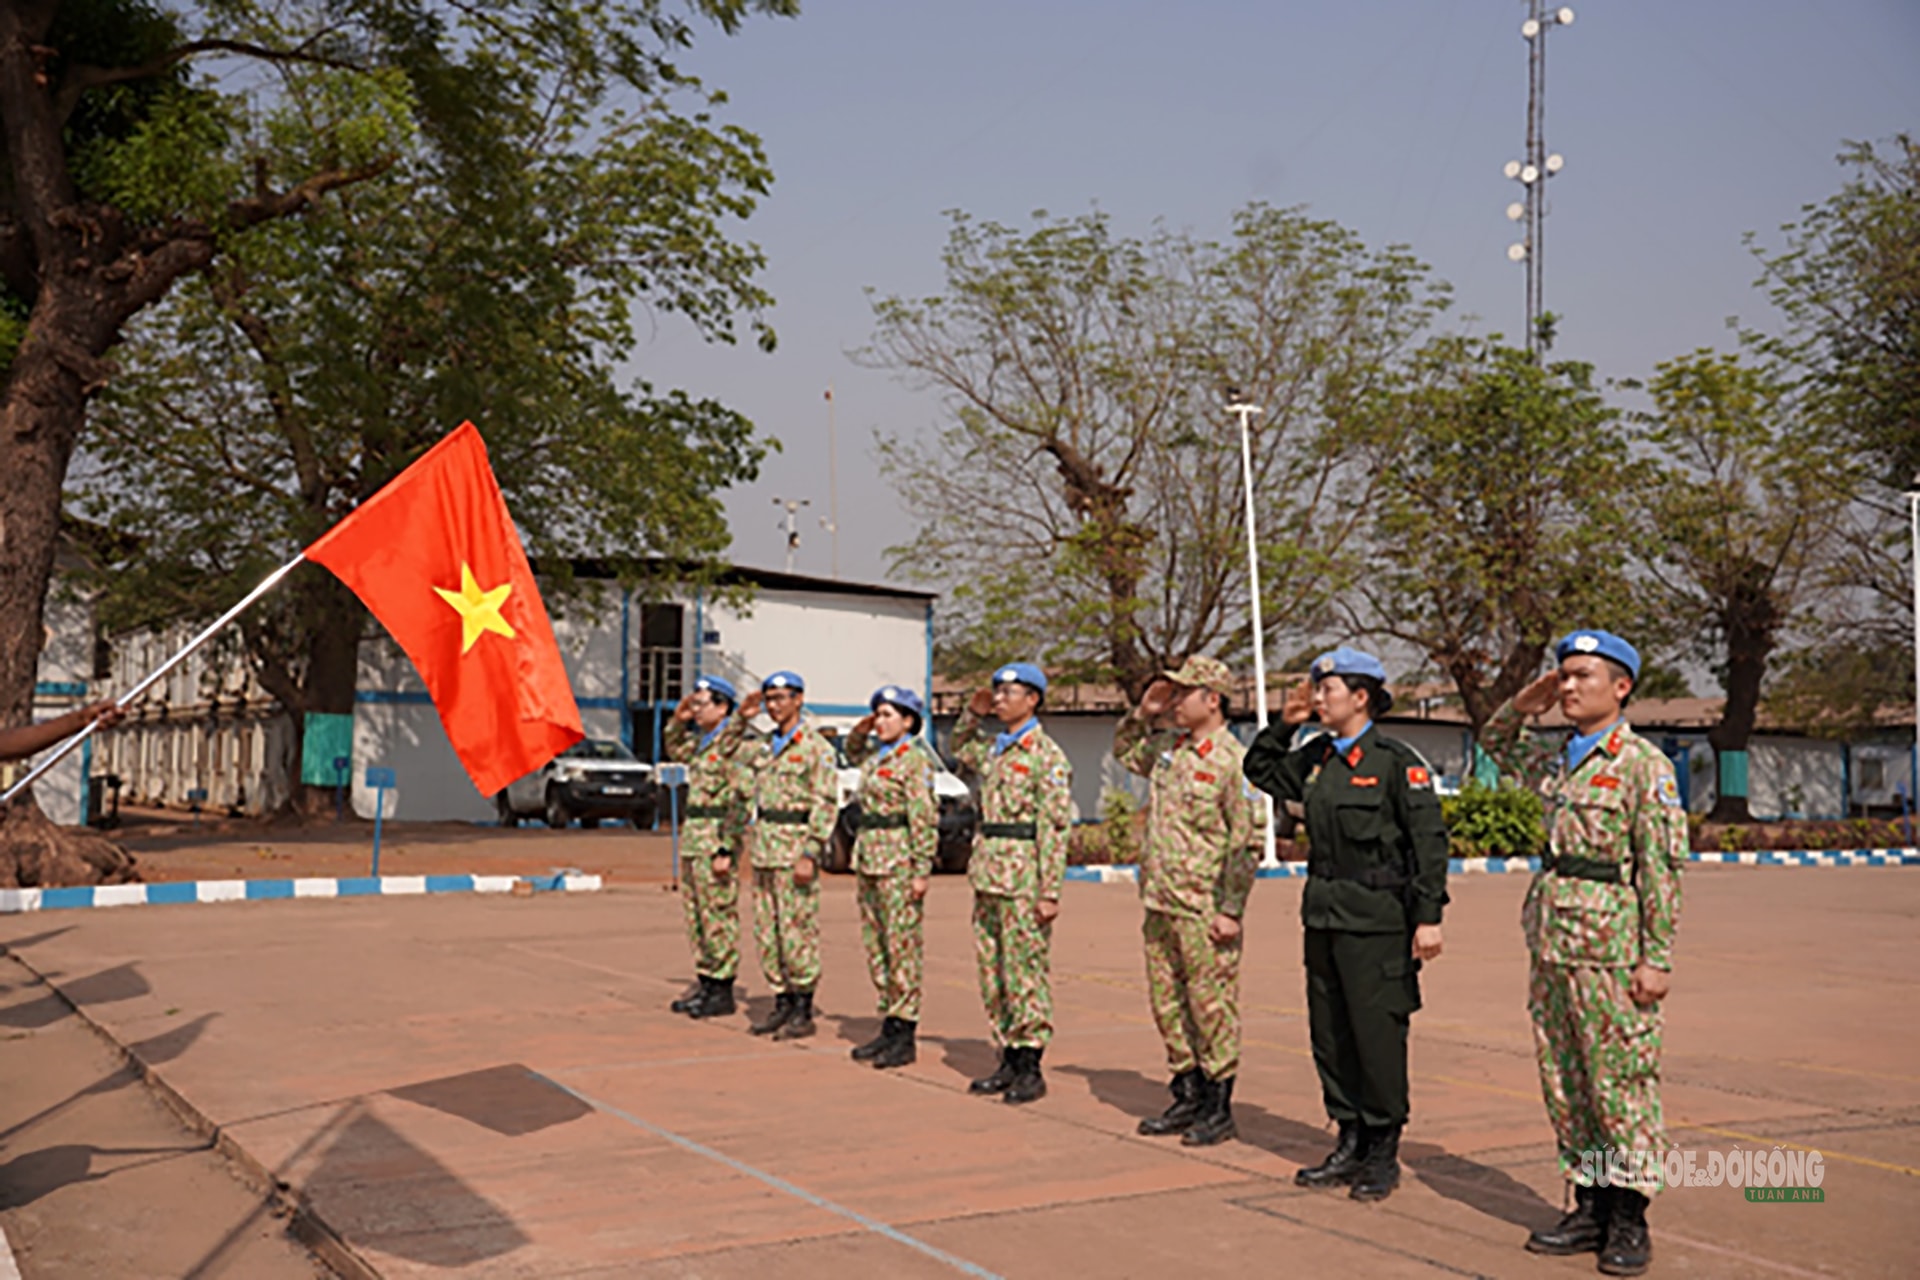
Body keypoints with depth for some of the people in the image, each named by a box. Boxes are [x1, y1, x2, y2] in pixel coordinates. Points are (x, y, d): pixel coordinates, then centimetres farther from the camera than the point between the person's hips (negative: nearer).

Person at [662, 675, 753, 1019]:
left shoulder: (736, 744, -14)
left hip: (715, 838, -9)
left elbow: (742, 801, -20)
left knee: (718, 915, -4)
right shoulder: (702, 740, 14)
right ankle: (704, 982, 21)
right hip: (693, 837, 10)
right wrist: (679, 719, 18)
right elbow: (675, 749, 37)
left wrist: (726, 849, -24)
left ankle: (722, 991, 2)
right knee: (696, 915, 13)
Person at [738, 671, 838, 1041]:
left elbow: (826, 803, -13)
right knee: (767, 932, 9)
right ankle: (782, 1003, 18)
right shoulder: (766, 747, 14)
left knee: (797, 932, -5)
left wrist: (810, 854, -19)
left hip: (795, 850, -8)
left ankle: (803, 1012, 2)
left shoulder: (815, 747, -8)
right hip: (765, 849, 8)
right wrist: (741, 718, 17)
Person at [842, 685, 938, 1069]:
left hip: (898, 860, -9)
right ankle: (889, 1026, 18)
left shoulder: (915, 761, -11)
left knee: (901, 945, -4)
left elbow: (924, 820, -14)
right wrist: (860, 732, 17)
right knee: (875, 944, 11)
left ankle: (905, 1037, 0)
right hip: (869, 856, 9)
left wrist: (921, 871, -17)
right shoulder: (876, 755, 13)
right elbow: (853, 753, 37)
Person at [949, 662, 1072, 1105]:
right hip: (988, 876, 8)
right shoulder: (993, 749, 13)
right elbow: (961, 751, 36)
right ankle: (1009, 1060, 20)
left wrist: (1050, 892, -18)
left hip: (1024, 878, -8)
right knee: (992, 972, 11)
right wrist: (972, 714, 17)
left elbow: (1055, 828, -14)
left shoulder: (1047, 755, -10)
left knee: (1026, 971, -2)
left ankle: (1030, 1068, 5)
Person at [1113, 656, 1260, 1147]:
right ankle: (1188, 1100, 25)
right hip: (1160, 903, 8)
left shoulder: (1233, 760, -13)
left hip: (1204, 908, -8)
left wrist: (1231, 910, -17)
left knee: (1212, 1006, 1)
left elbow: (1246, 841, -14)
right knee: (1167, 1002, 13)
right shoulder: (1167, 747, 10)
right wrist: (1143, 713, 12)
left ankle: (1218, 1110, 11)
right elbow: (1124, 752, 31)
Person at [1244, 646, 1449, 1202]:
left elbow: (1429, 841, -11)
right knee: (1330, 1035, 12)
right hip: (1323, 914, 7)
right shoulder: (1315, 757, 10)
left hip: (1375, 918, -7)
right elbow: (1260, 771, 26)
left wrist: (1428, 917, -16)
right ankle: (1350, 1142, 24)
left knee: (1377, 1035, -1)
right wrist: (1283, 724, 10)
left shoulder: (1397, 761, -9)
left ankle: (1383, 1153, 12)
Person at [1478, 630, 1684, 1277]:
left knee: (1622, 1085, 1)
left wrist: (1657, 958, -15)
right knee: (1564, 1085, 12)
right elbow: (1496, 744, 31)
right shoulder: (1559, 763, 12)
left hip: (1610, 950, -7)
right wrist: (1523, 703, 10)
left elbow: (1663, 867, -11)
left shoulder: (1644, 765, -9)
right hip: (1552, 947, 8)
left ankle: (1628, 1220, 11)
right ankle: (1589, 1207, 22)